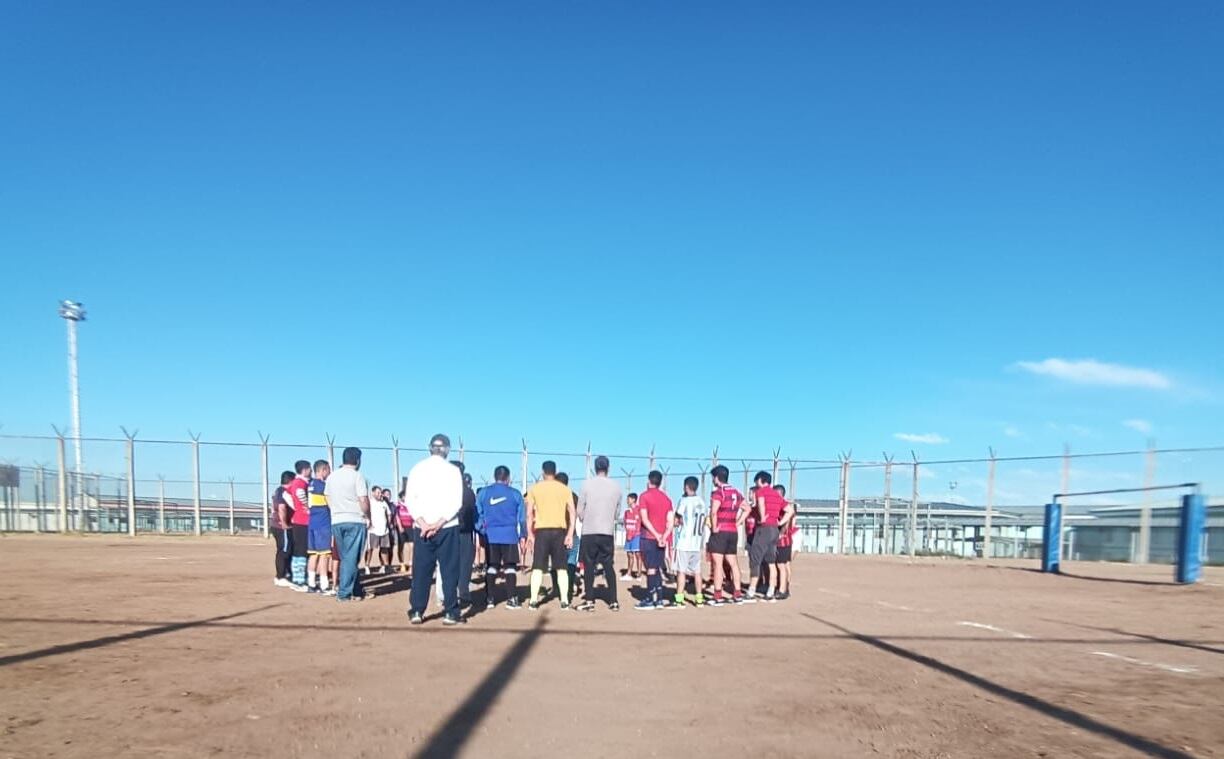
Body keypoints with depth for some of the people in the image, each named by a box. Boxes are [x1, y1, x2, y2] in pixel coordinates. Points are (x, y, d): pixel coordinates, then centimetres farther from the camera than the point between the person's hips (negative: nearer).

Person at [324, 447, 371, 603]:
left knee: (345, 558, 13)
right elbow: (363, 501, -14)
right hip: (355, 521, -6)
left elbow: (328, 499, 17)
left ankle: (355, 590, 18)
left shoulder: (331, 476, 11)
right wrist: (368, 517, -1)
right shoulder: (357, 476, -9)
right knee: (351, 558, -1)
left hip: (336, 521, 6)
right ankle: (344, 593, -1)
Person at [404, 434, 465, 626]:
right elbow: (457, 502, -10)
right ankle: (450, 613, 2)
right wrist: (439, 524, -12)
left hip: (421, 528, 2)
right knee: (449, 569, 3)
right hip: (447, 528, -2)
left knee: (421, 569, 9)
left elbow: (410, 499, -2)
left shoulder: (417, 468, 5)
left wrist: (422, 523, -9)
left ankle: (416, 612, 10)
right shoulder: (452, 470, -1)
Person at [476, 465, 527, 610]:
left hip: (490, 536, 2)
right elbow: (522, 517, 6)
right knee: (510, 567, 4)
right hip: (510, 536, -1)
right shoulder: (515, 494, 2)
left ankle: (490, 599, 9)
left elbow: (478, 514, 6)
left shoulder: (484, 492, 4)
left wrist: (481, 532, 14)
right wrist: (523, 535, 13)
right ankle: (511, 599, 1)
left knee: (491, 567, 9)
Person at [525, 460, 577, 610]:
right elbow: (572, 513, -2)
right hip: (560, 530, 1)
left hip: (541, 530, -1)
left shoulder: (535, 488, 3)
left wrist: (530, 534, 5)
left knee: (538, 568, 5)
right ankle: (564, 600, 7)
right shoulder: (565, 489, 5)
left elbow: (529, 513, 0)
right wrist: (570, 534, -2)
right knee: (561, 568, 9)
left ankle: (533, 601, 1)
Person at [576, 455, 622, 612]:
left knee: (589, 566, 6)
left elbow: (579, 511, -2)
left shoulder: (587, 484, -5)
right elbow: (617, 512, 9)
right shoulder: (616, 486, 2)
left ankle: (589, 601, 7)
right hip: (608, 531, 2)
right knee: (609, 566, 9)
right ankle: (613, 601, 8)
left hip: (589, 531, -2)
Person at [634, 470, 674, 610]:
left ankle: (650, 600, -1)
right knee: (658, 569, 12)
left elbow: (644, 519, -14)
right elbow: (670, 522, 3)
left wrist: (656, 535, -15)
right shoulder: (666, 498, 11)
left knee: (651, 569, -3)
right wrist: (664, 536, -6)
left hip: (648, 537, -5)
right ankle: (659, 599, 13)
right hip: (662, 538, 5)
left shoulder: (645, 496, -5)